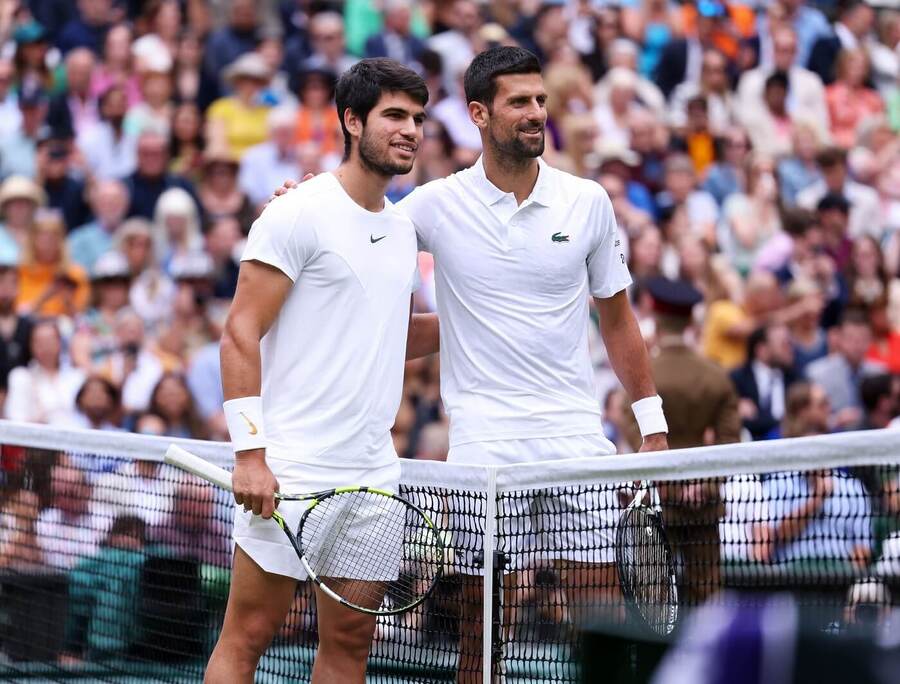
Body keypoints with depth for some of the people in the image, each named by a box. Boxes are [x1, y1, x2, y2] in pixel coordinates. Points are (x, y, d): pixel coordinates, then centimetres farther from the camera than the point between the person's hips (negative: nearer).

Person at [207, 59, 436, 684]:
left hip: (374, 471, 7)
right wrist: (250, 452, -18)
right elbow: (241, 333, -11)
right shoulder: (299, 215, -8)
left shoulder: (403, 228, 15)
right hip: (290, 471, -7)